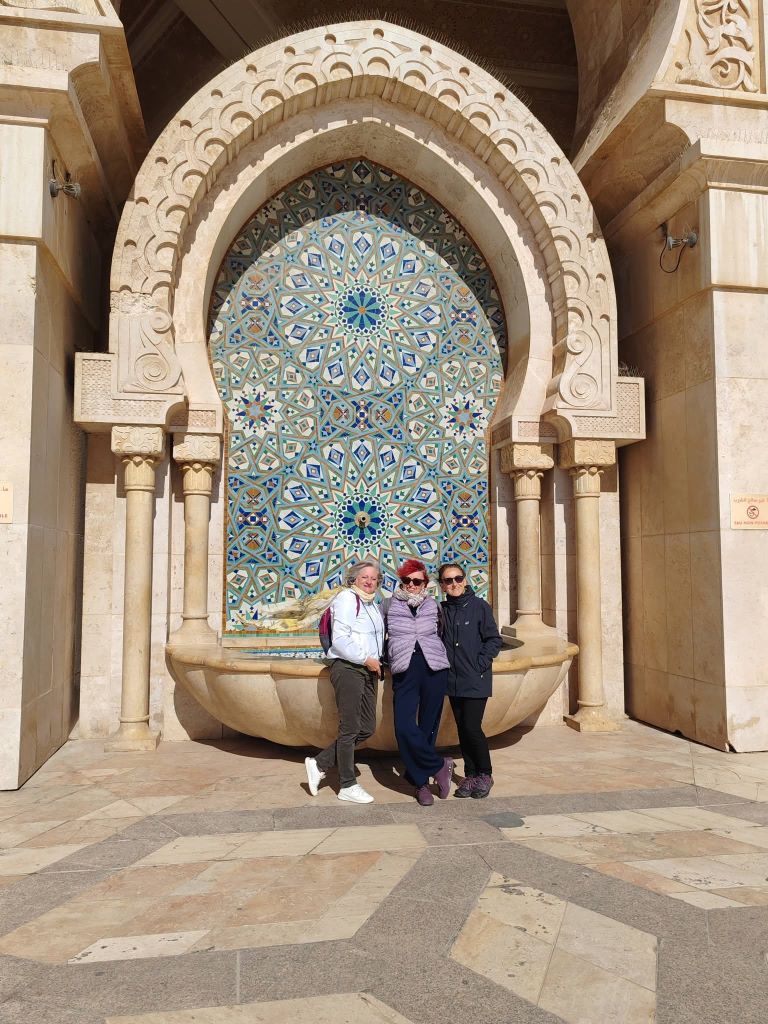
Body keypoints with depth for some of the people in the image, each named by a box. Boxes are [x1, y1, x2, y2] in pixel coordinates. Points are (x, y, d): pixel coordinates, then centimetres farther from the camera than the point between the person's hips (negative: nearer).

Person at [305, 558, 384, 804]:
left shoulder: (372, 604, 18)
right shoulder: (347, 599, -9)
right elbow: (339, 639, -17)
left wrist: (377, 663, 11)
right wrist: (366, 659, -16)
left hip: (368, 670, 9)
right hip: (347, 668, -9)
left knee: (367, 728, 9)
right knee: (350, 729, -1)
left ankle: (319, 764, 18)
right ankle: (348, 786, 12)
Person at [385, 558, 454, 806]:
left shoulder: (432, 606, 10)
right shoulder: (390, 607, 7)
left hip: (434, 671, 1)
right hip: (405, 673, -1)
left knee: (428, 728, 4)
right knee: (404, 728, -14)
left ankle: (421, 781, 18)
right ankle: (439, 766, 3)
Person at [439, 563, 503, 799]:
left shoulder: (479, 606, -8)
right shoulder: (442, 609, 5)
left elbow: (495, 640, -7)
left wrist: (479, 665, -12)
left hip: (476, 681, -5)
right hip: (453, 681, 5)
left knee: (472, 728, -7)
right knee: (462, 729, 10)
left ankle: (485, 775, 13)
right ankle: (470, 775, 24)